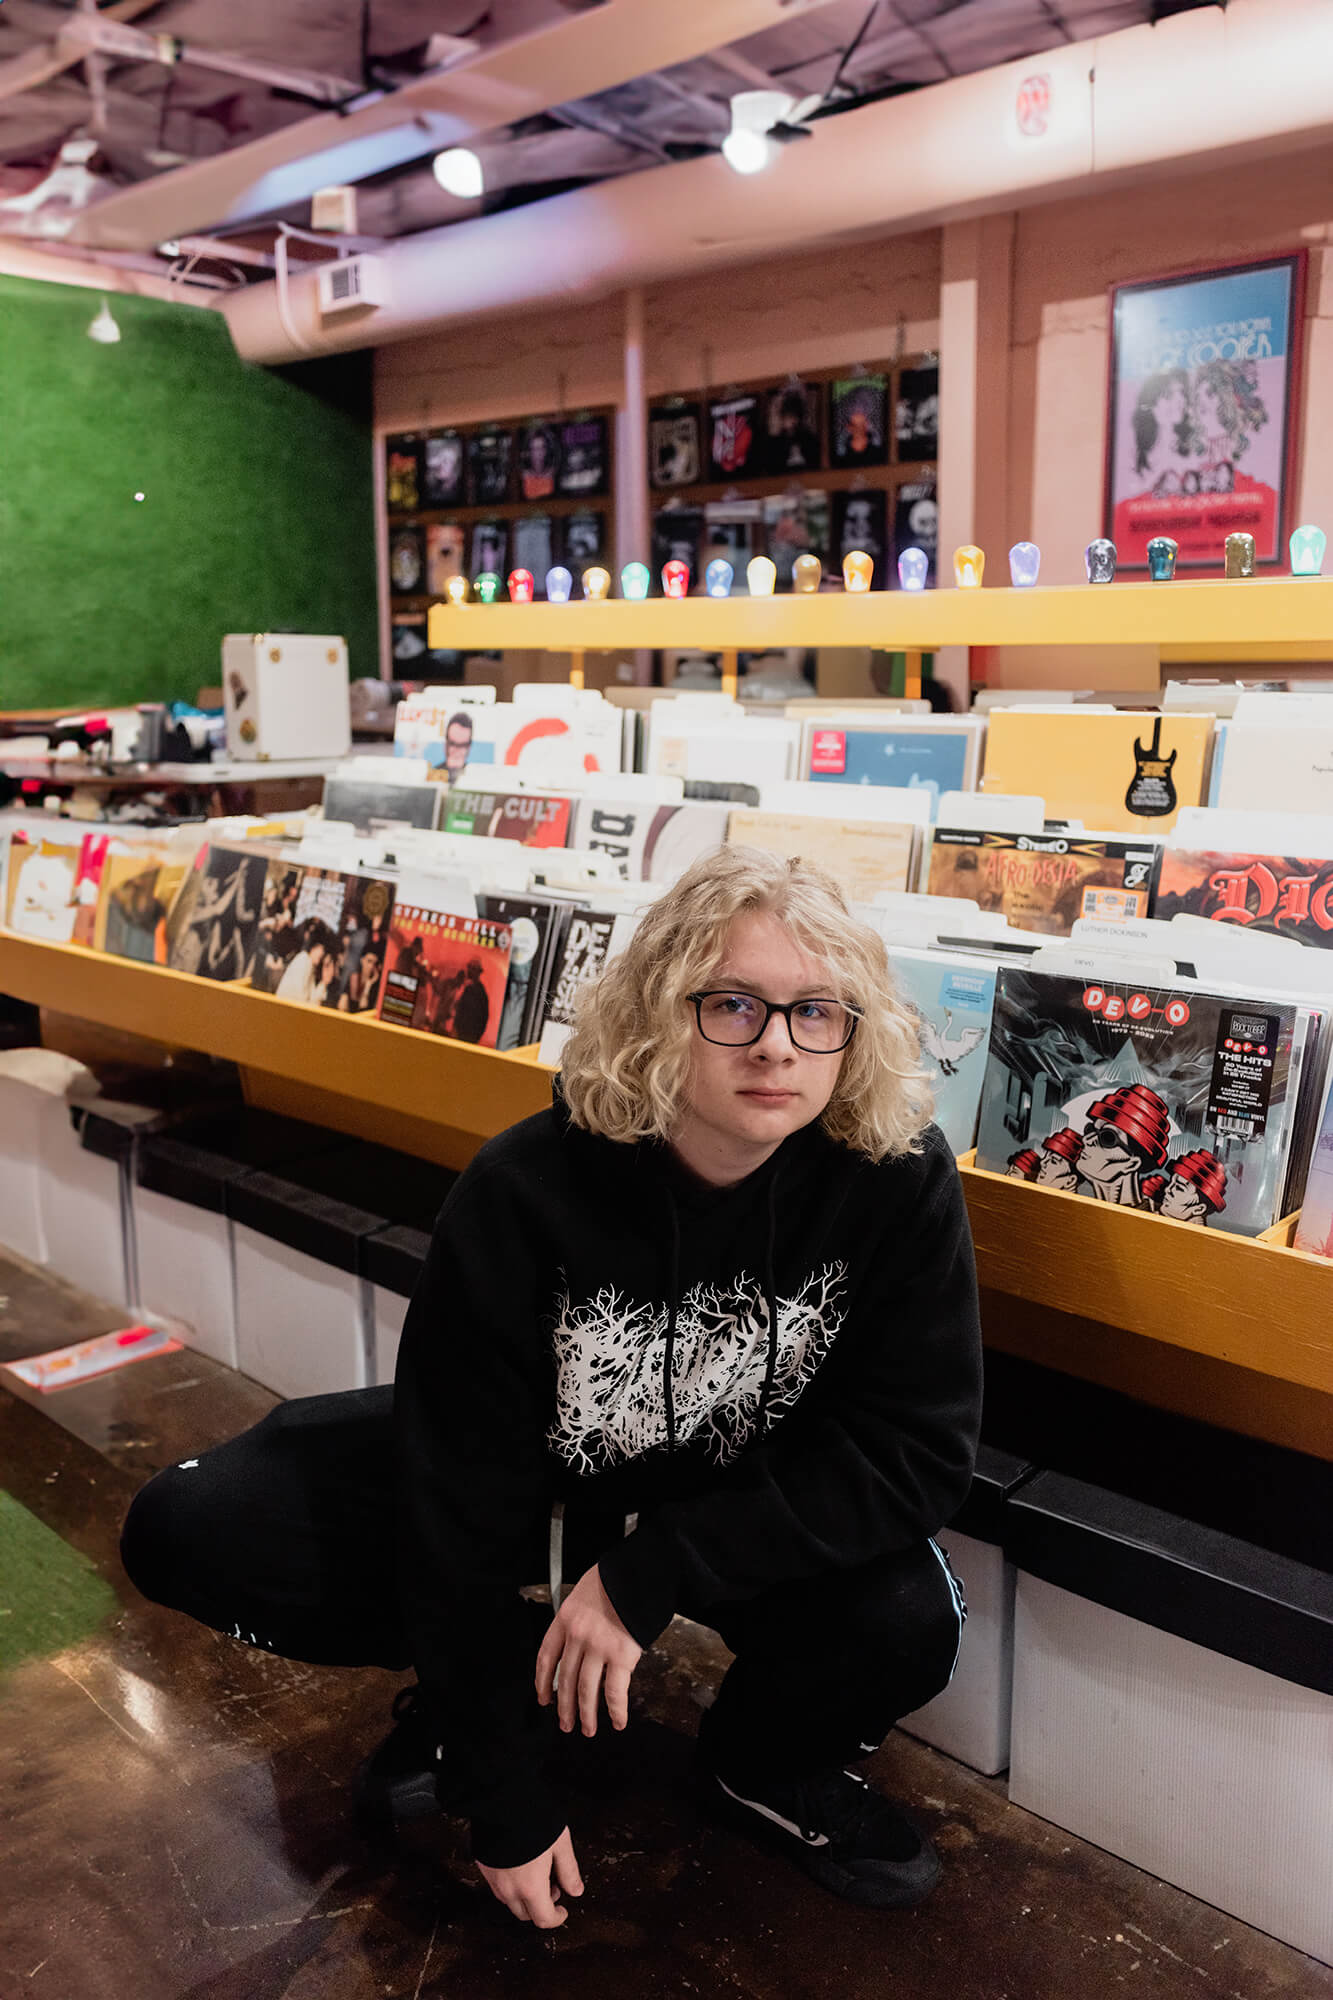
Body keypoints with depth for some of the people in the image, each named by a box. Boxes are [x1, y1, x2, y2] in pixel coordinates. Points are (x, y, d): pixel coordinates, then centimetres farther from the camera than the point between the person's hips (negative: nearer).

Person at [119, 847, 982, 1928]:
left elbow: (919, 1455, -22)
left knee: (907, 1622, -30)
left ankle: (767, 1766, 7)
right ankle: (485, 1672, 12)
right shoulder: (526, 1190, -28)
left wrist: (648, 1574, -28)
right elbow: (463, 1490, -22)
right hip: (538, 1465, 0)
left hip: (753, 1502, 0)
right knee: (188, 1531, -13)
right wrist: (506, 1803, -15)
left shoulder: (899, 1177, -26)